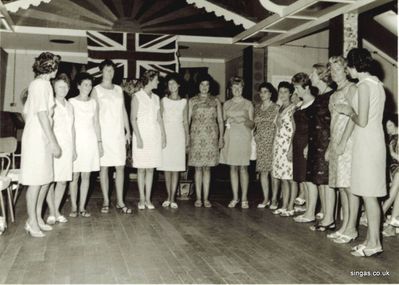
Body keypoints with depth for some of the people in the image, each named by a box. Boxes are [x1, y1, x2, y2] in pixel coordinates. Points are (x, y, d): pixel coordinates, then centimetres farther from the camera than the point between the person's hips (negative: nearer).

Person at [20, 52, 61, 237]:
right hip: (38, 138, -10)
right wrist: (53, 142, -18)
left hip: (38, 138, 10)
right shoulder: (43, 84, -12)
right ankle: (32, 222, 7)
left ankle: (37, 217, 21)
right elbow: (42, 114, -19)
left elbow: (25, 112, 20)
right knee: (36, 181, -3)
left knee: (46, 179, 13)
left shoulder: (35, 83, 16)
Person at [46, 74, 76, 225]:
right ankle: (52, 212, 4)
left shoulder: (69, 106, 15)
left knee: (63, 181, 6)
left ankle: (56, 211, 16)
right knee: (51, 180, -5)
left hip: (67, 147, 5)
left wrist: (74, 148, 17)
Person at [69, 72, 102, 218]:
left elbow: (96, 123, 12)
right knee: (75, 175, -2)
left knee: (86, 175, 4)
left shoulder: (93, 103, 10)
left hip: (90, 140, 3)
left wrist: (99, 142, 8)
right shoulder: (72, 102, -1)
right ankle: (74, 207, 8)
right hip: (76, 140, -3)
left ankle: (82, 207, 11)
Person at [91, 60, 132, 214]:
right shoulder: (96, 90, 2)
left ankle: (120, 201, 9)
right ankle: (106, 201, 11)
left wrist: (128, 131, 9)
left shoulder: (119, 89, 13)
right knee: (104, 167, 1)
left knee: (120, 167, 2)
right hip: (104, 133, -3)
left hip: (119, 133, 3)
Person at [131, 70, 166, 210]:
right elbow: (133, 118, -7)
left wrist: (163, 135, 7)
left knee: (150, 168, 6)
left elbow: (159, 118, 13)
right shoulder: (137, 96, -3)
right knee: (141, 168, 1)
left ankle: (148, 199, 12)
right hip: (142, 134, -4)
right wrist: (138, 137, -14)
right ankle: (142, 199, 10)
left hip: (155, 135, 4)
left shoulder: (156, 97, 12)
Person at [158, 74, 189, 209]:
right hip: (166, 134, 0)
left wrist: (187, 137, 2)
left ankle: (172, 198, 5)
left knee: (176, 168, 0)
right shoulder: (163, 100, 5)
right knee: (167, 168, 2)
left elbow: (185, 122, 9)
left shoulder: (184, 102, 7)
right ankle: (168, 197, 12)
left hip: (179, 135, 0)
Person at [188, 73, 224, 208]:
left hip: (211, 137, 1)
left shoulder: (215, 101, 10)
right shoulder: (192, 101, 7)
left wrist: (221, 138, 3)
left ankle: (206, 198, 8)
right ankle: (198, 198, 8)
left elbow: (220, 121, 10)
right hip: (196, 137, -1)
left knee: (207, 167, 3)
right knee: (198, 167, 0)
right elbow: (187, 120, 5)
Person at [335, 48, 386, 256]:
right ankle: (371, 239, 20)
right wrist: (351, 111, 16)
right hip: (373, 141, 10)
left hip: (366, 143, -10)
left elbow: (362, 121, -18)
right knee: (368, 193, 13)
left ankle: (374, 243, 2)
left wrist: (350, 112, -1)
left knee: (368, 194, -4)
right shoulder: (377, 84, 15)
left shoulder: (364, 85, -13)